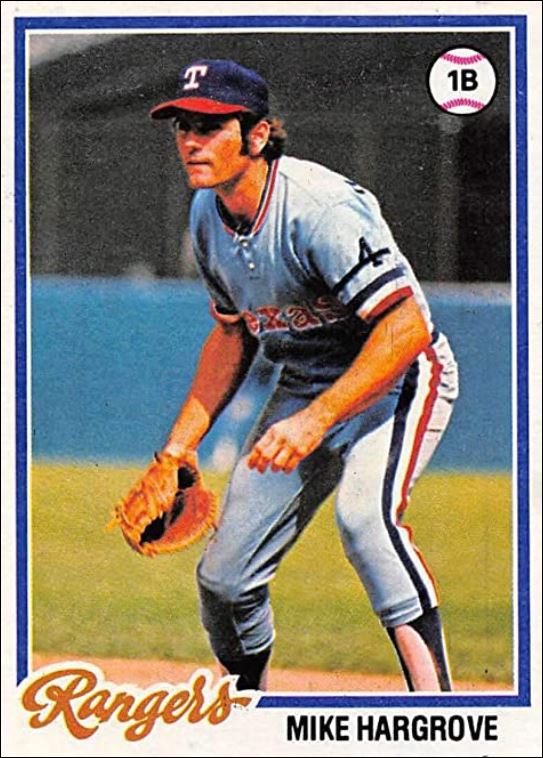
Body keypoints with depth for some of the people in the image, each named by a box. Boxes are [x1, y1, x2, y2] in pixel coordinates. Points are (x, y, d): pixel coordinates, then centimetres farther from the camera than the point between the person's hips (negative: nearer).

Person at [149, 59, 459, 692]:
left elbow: (407, 328, -33)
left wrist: (317, 420, -38)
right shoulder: (208, 213, -2)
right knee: (223, 579, 4)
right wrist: (180, 446, 9)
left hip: (396, 380, -8)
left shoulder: (318, 208, -28)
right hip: (304, 387, 8)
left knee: (364, 514, -37)